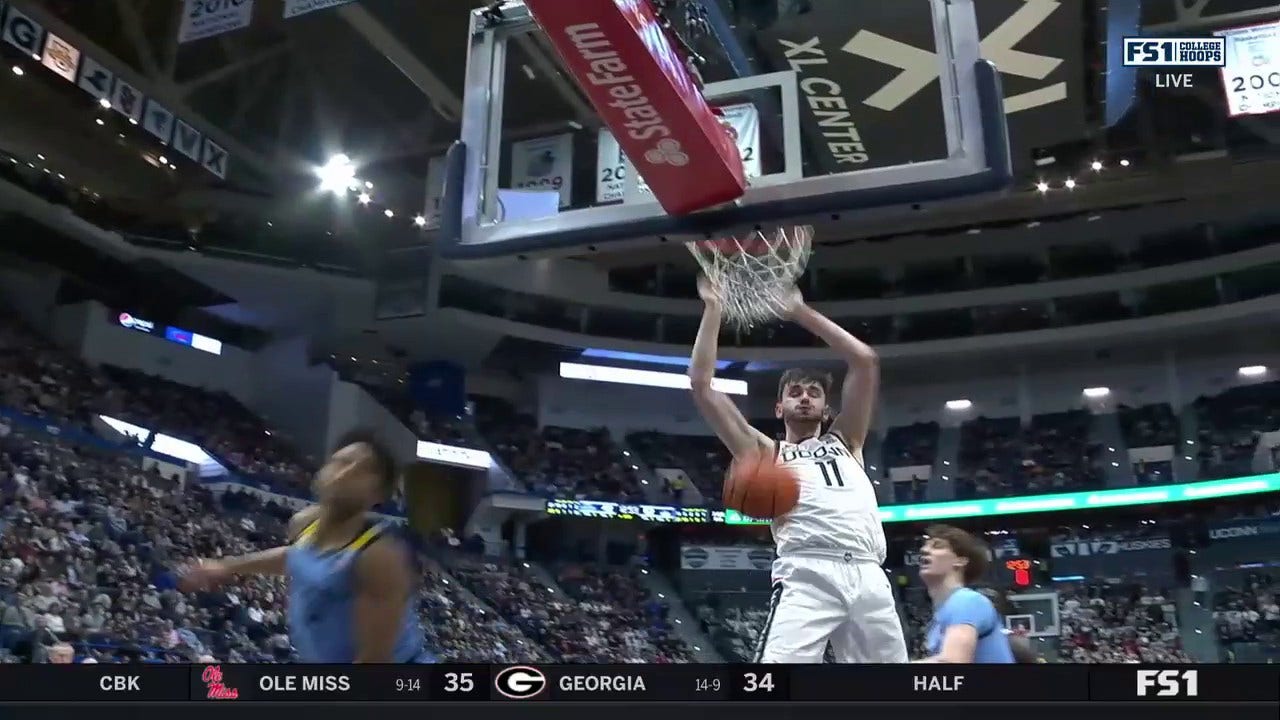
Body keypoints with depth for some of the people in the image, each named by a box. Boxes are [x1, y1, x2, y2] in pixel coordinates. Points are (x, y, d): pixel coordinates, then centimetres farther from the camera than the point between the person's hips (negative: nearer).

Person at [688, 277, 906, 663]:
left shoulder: (844, 442, 28)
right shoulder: (765, 453, 20)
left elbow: (865, 360, 21)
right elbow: (701, 384, 12)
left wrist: (801, 312, 21)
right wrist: (713, 309, 14)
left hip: (868, 577, 4)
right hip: (808, 576, -4)